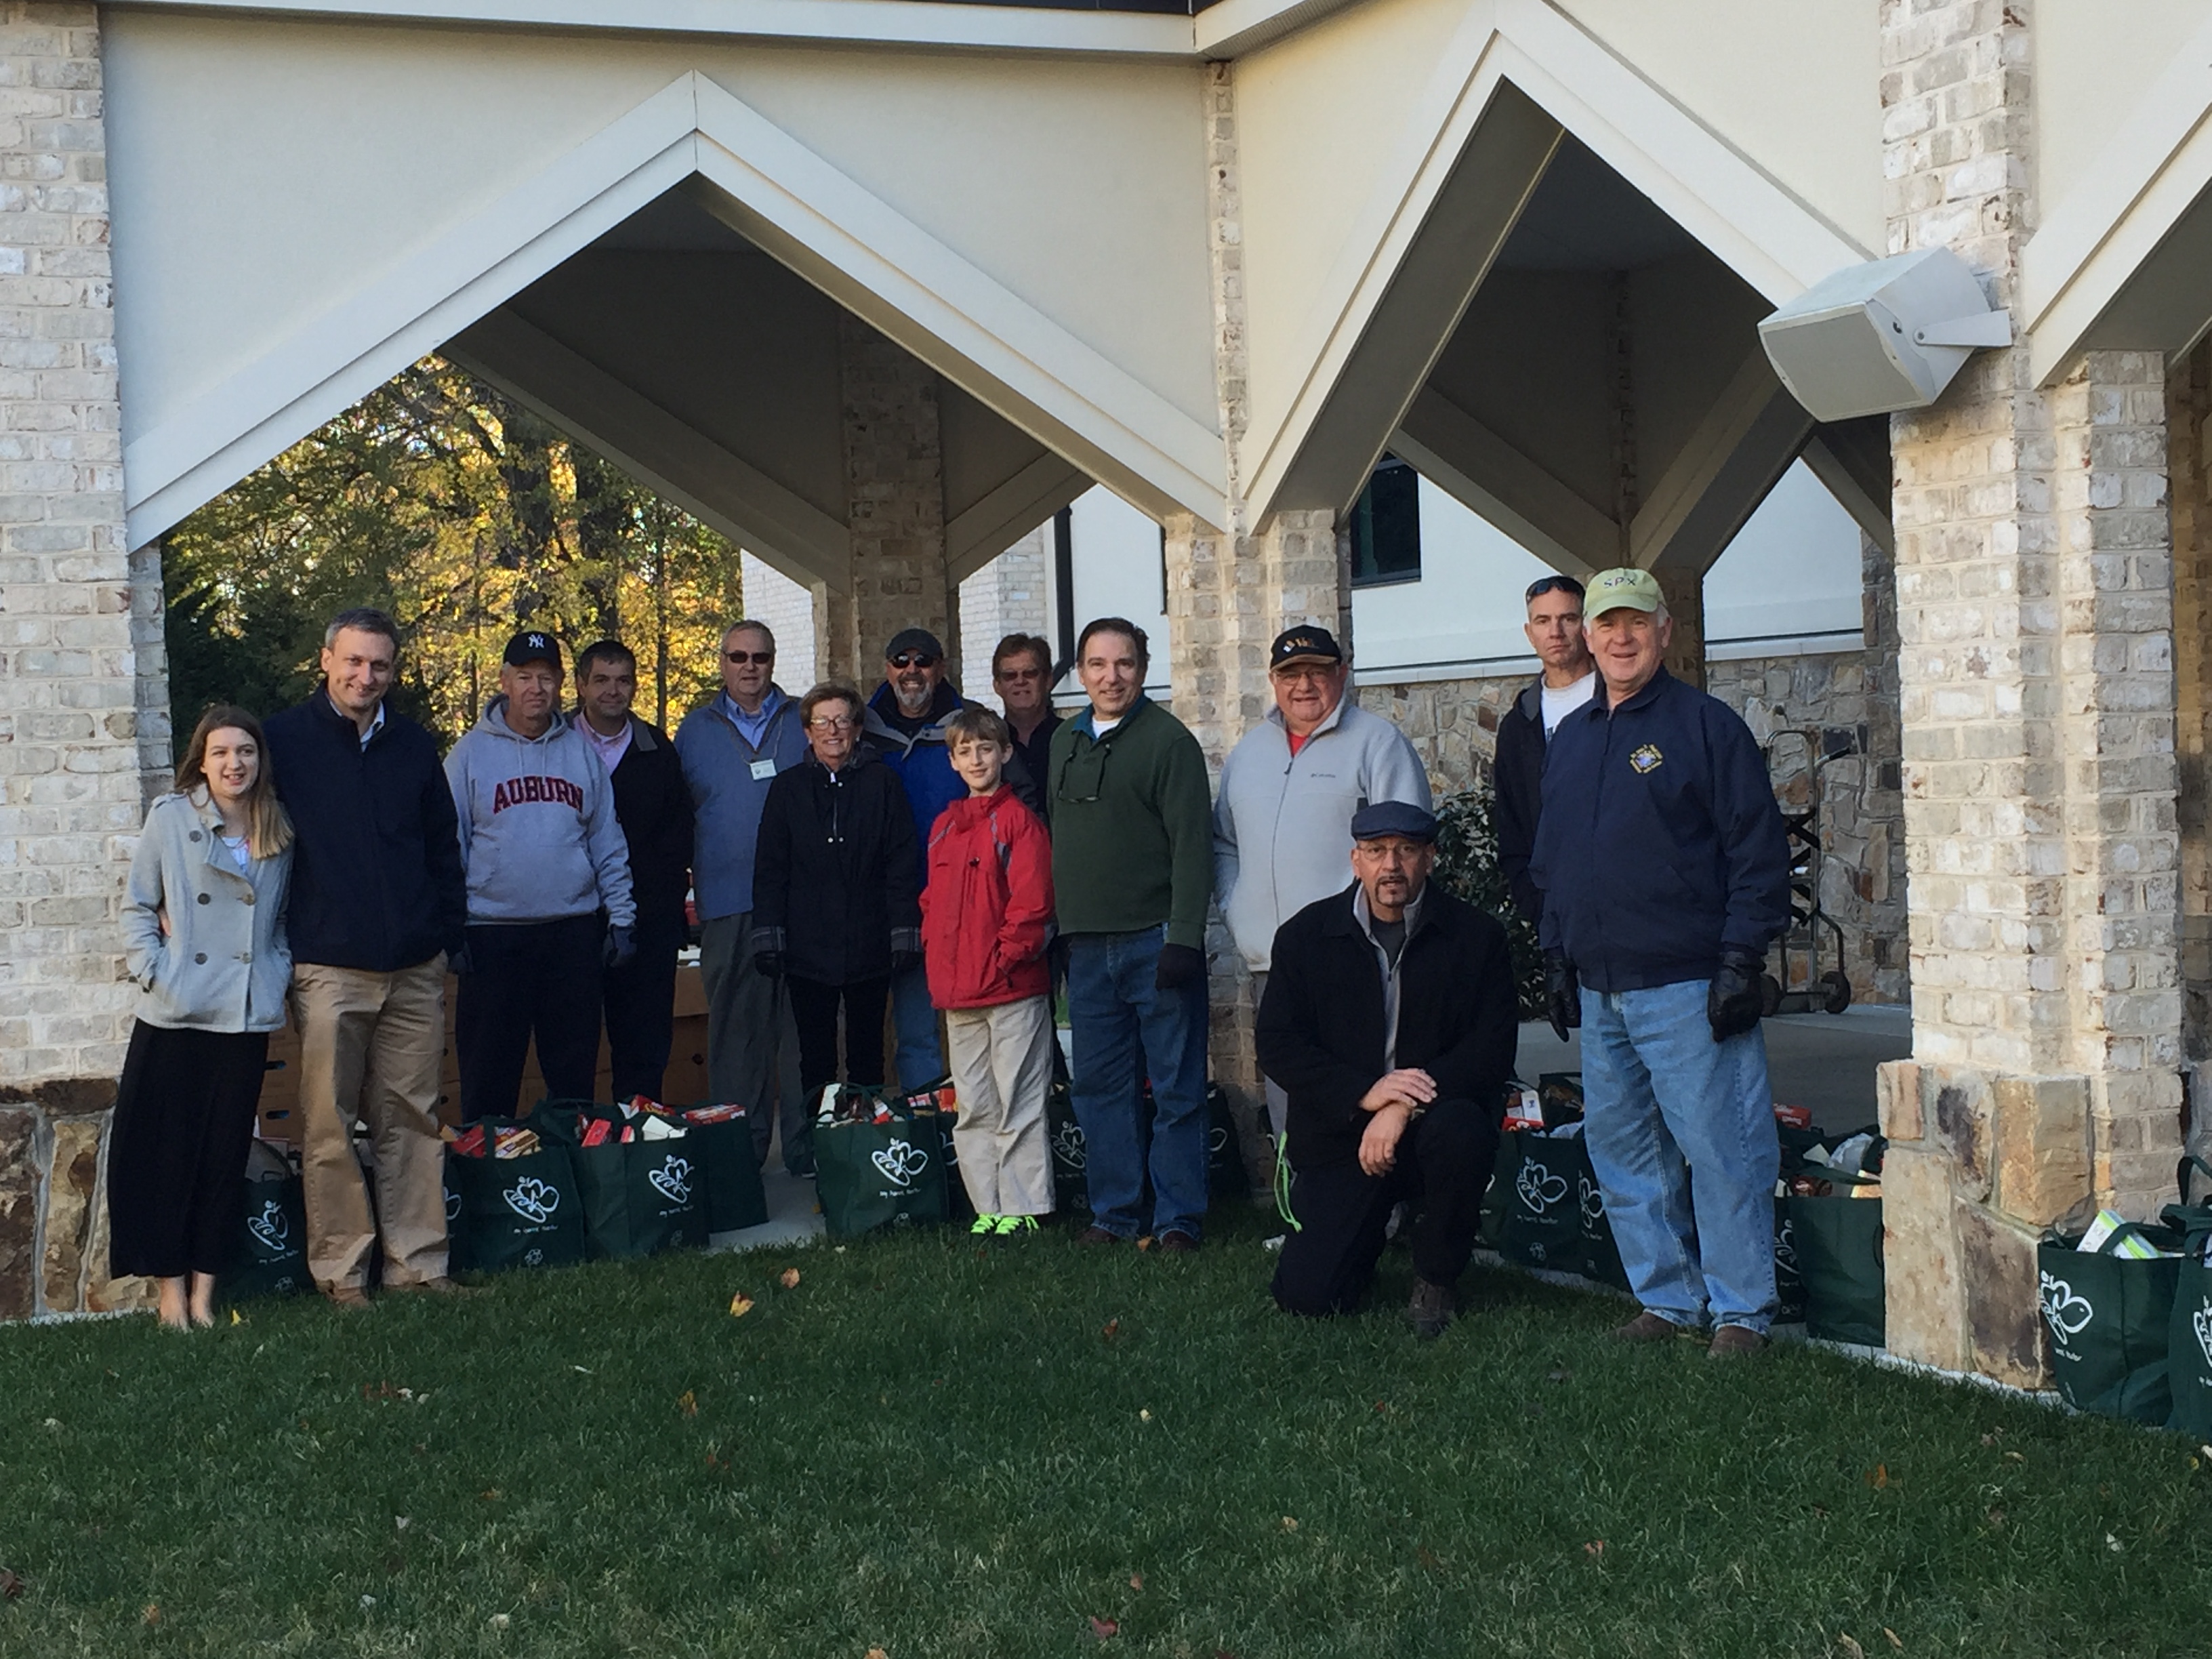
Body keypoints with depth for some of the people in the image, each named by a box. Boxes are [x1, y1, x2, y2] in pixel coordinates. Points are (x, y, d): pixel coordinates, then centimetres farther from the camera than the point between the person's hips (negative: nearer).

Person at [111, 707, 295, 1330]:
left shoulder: (280, 833, 9)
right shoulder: (170, 818, -1)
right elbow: (138, 908, 1)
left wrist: (279, 975, 2)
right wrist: (153, 972, -9)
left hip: (246, 1019, 3)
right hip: (173, 1018, -3)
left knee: (226, 1155, 6)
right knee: (166, 1154, 0)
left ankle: (204, 1290, 13)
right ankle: (171, 1288, 9)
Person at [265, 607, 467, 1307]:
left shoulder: (415, 746, 13)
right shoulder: (286, 740, 2)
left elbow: (444, 848, 20)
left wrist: (451, 935, 12)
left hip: (415, 970, 3)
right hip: (328, 969, -3)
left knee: (412, 1123, 7)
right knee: (329, 1129, -2)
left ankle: (419, 1262, 12)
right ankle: (339, 1269, 5)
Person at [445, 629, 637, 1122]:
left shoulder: (580, 750, 8)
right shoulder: (472, 752, 0)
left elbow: (608, 842, 11)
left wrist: (621, 917, 6)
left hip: (575, 929, 2)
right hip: (493, 933, -2)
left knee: (575, 1072, 9)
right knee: (489, 1078, 3)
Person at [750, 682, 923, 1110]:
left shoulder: (882, 783, 3)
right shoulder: (788, 788, 7)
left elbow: (904, 863, 0)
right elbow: (769, 869, 6)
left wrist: (905, 933, -6)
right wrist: (767, 937, -2)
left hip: (870, 948, -1)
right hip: (807, 950, 1)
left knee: (868, 1055, 7)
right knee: (815, 1059, 5)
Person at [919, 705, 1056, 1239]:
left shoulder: (1018, 820, -5)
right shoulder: (943, 827, 16)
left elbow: (1031, 900, -11)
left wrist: (1006, 957, -13)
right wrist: (936, 955, 9)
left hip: (1012, 987, -7)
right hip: (957, 993, 7)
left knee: (1018, 1103, -3)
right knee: (972, 1108, 10)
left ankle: (1024, 1209, 2)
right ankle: (988, 1207, 16)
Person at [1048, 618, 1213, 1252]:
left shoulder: (1168, 740, -6)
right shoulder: (1065, 742, 14)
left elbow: (1192, 843, -11)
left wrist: (1184, 937, -17)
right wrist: (1059, 928, 14)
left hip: (1155, 939, -6)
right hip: (1087, 946, 6)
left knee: (1175, 1087, -1)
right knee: (1099, 1084, 10)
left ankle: (1178, 1218, 6)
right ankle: (1113, 1212, 19)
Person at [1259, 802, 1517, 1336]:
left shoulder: (1476, 936, -2)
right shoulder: (1307, 935, 2)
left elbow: (1491, 1050, -10)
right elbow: (1278, 1046, -4)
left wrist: (1404, 1108, -23)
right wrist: (1365, 1092, -20)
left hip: (1433, 1117, -1)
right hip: (1340, 1136, 1)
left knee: (1460, 1132, -37)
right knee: (1305, 1295, -14)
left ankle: (1436, 1283, -9)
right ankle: (1368, 1236, 26)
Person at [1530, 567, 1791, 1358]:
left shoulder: (1706, 725, -4)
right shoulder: (1570, 738, 16)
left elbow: (1758, 850, -7)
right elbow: (1551, 860, 23)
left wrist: (1742, 960, -12)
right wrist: (1555, 954, 16)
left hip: (1687, 987, -7)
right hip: (1599, 990, 7)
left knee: (1716, 1146, -6)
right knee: (1622, 1150, 10)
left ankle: (1741, 1311, 3)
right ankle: (1666, 1299, 20)